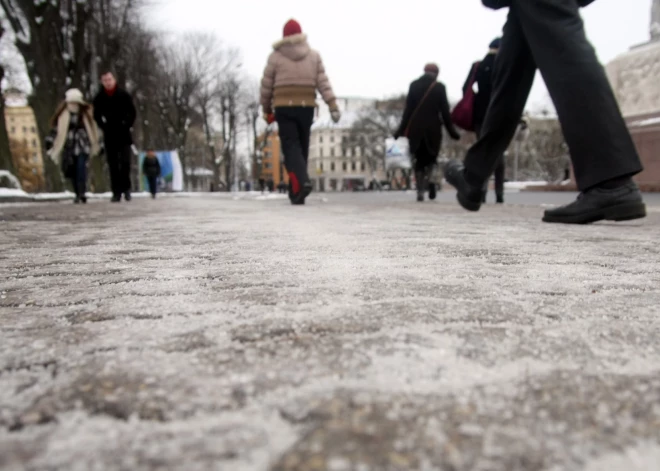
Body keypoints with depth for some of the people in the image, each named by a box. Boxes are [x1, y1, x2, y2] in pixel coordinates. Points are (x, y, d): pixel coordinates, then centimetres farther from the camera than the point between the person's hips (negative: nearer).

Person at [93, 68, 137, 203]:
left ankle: (126, 188, 8)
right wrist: (104, 127, 1)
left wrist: (127, 125, -6)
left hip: (124, 134, -1)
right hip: (109, 135, 1)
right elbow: (97, 115, 13)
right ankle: (117, 192, 3)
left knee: (125, 162, -8)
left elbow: (132, 112, 3)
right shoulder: (99, 98, 2)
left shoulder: (124, 95, -1)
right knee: (113, 164, 0)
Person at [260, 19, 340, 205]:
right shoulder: (314, 55, 9)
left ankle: (302, 182, -30)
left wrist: (266, 109, 18)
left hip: (284, 108, -2)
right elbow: (323, 83, -1)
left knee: (291, 148, -5)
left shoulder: (275, 56, 4)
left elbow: (266, 86, 6)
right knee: (302, 148, 10)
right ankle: (296, 193, 15)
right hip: (306, 107, 2)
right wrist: (333, 106, -4)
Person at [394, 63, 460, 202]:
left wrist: (402, 129, 5)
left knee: (419, 160, 10)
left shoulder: (414, 85, 5)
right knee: (430, 158, 11)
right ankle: (428, 183, -17)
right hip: (433, 128, -1)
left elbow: (408, 109, 2)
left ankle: (420, 191, 2)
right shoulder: (439, 87, 0)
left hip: (416, 129, 2)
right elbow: (445, 111, -1)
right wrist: (451, 130, 4)